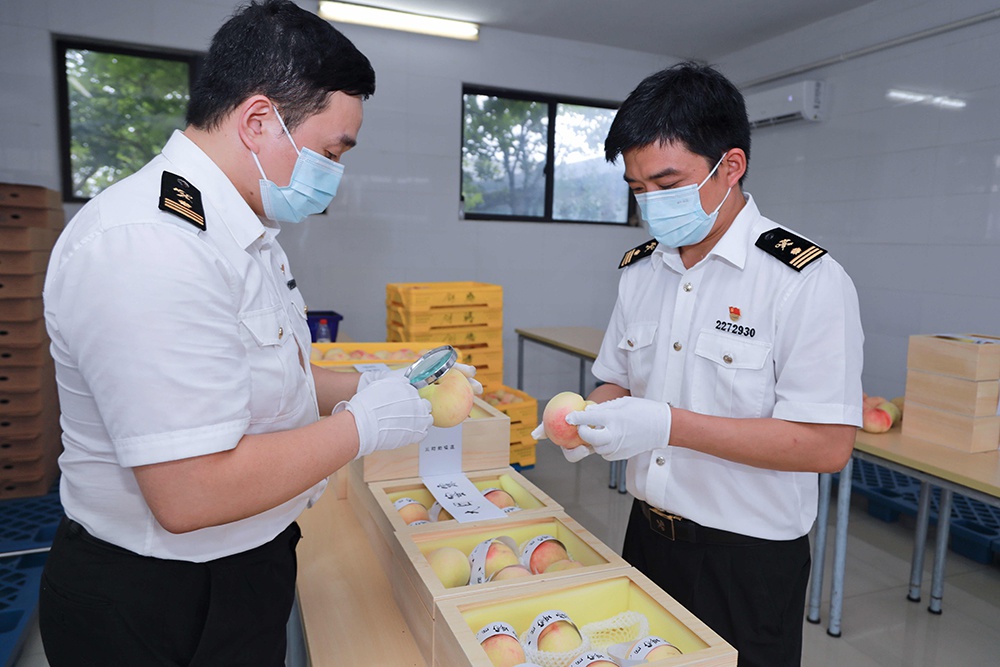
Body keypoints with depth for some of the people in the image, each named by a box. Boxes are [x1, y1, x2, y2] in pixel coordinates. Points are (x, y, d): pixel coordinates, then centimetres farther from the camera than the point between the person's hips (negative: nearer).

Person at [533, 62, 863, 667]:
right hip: (649, 531, 6)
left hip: (748, 557, -5)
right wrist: (592, 418, -10)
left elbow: (828, 444, -22)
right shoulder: (639, 268, 2)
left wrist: (668, 426, -28)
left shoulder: (808, 281, -17)